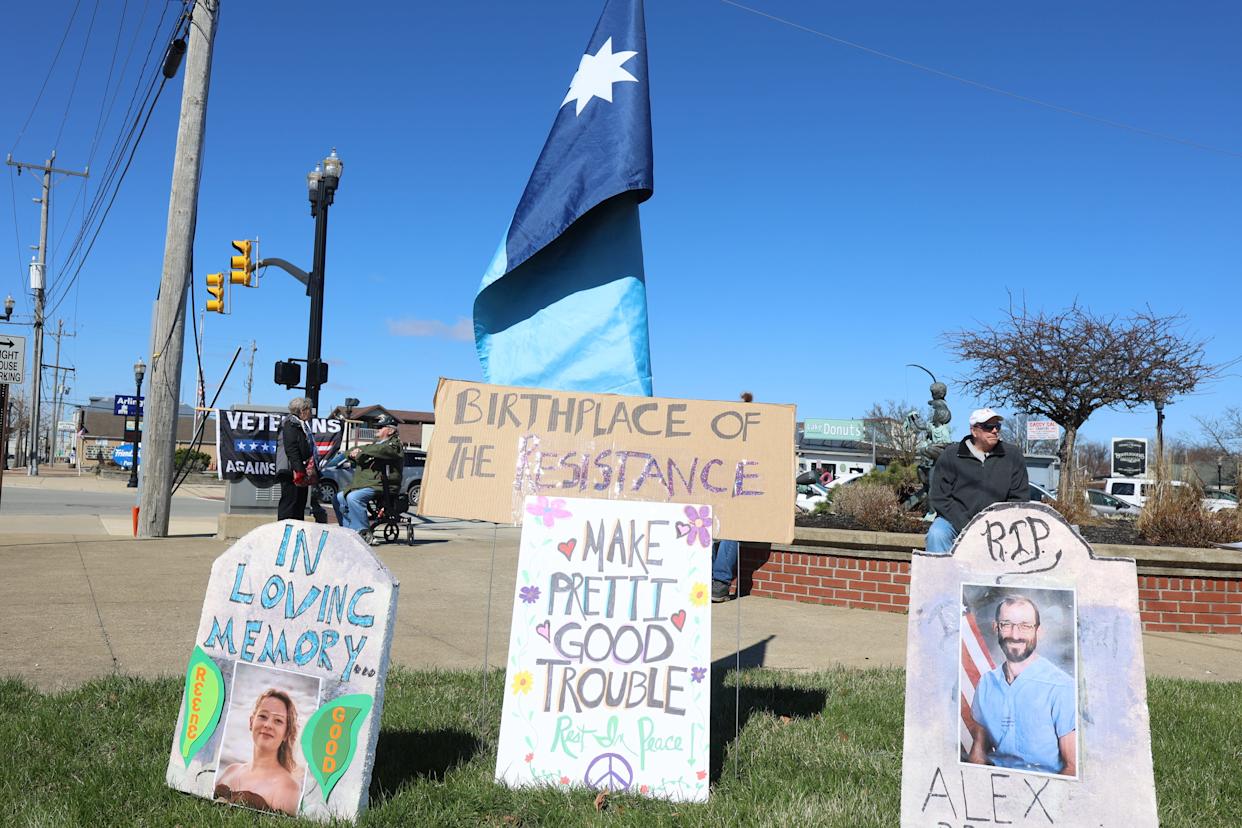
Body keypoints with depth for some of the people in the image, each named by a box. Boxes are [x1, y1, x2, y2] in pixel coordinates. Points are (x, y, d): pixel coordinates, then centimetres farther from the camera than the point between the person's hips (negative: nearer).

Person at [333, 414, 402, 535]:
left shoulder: (394, 444, 0)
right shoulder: (376, 443, 28)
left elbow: (382, 450, -23)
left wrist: (360, 451, -16)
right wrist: (352, 453, -3)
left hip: (379, 485, -10)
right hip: (362, 484, 10)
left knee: (353, 497, -30)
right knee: (338, 499, 3)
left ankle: (364, 533, -26)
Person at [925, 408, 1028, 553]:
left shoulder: (1013, 456, 10)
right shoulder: (950, 456, 4)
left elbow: (1020, 498, 8)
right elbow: (940, 499, -3)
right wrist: (965, 528, -15)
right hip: (955, 522, -1)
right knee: (937, 534, -31)